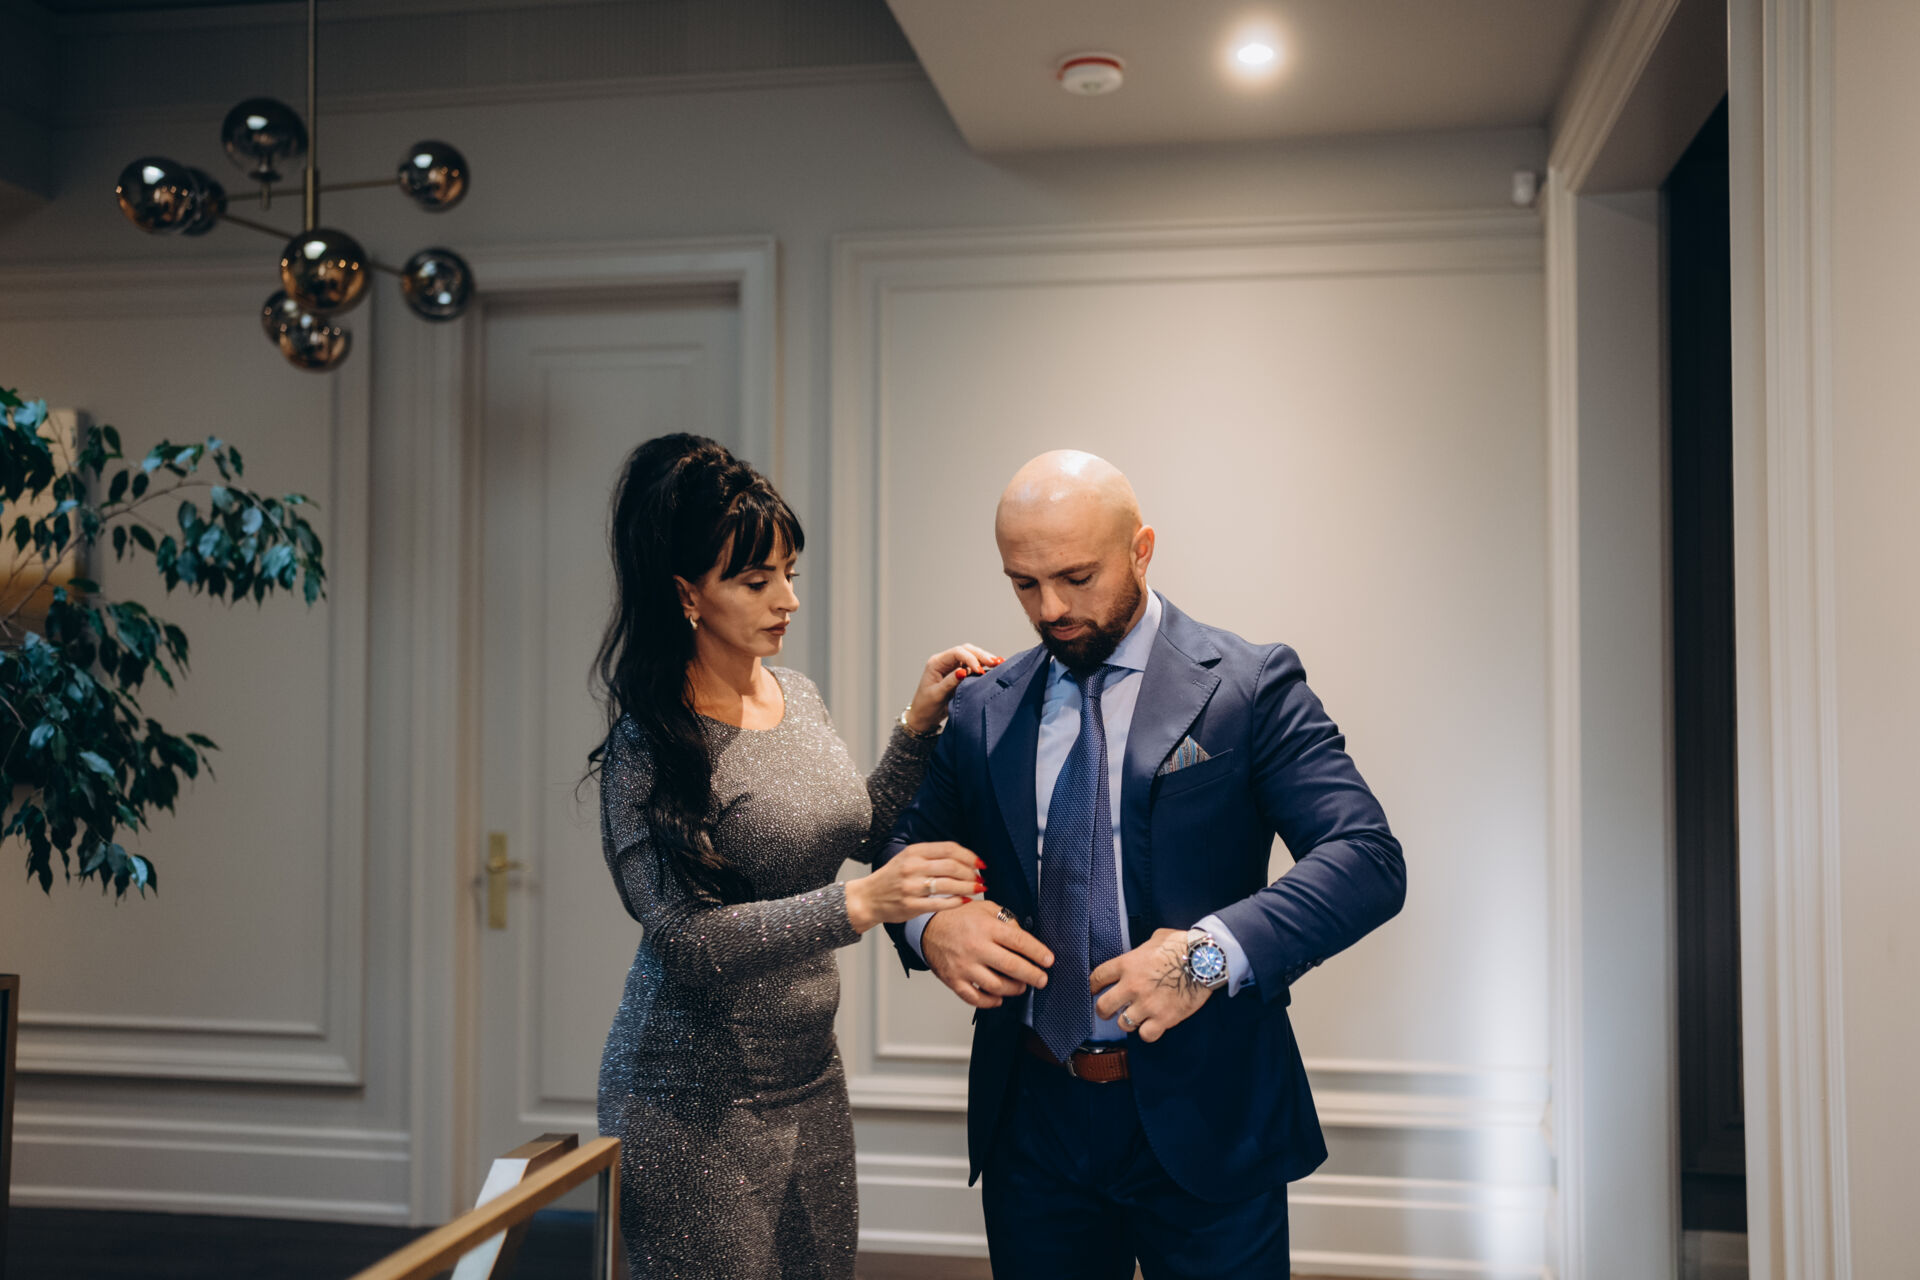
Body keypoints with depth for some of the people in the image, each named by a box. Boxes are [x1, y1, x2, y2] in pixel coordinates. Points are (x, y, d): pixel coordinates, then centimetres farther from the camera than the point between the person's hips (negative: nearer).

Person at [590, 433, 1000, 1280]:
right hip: (696, 1104, -6)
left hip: (810, 1075, 7)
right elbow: (687, 938, -24)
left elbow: (859, 837, 14)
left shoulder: (797, 696, 4)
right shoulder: (649, 746, -18)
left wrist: (918, 726, 2)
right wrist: (859, 907, -33)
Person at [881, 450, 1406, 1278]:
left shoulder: (1250, 686, -7)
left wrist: (1214, 950, -28)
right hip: (1031, 1118, 4)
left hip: (1203, 1123, -3)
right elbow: (909, 849, 13)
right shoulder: (982, 708, 5)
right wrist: (930, 925, -11)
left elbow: (1368, 859, -14)